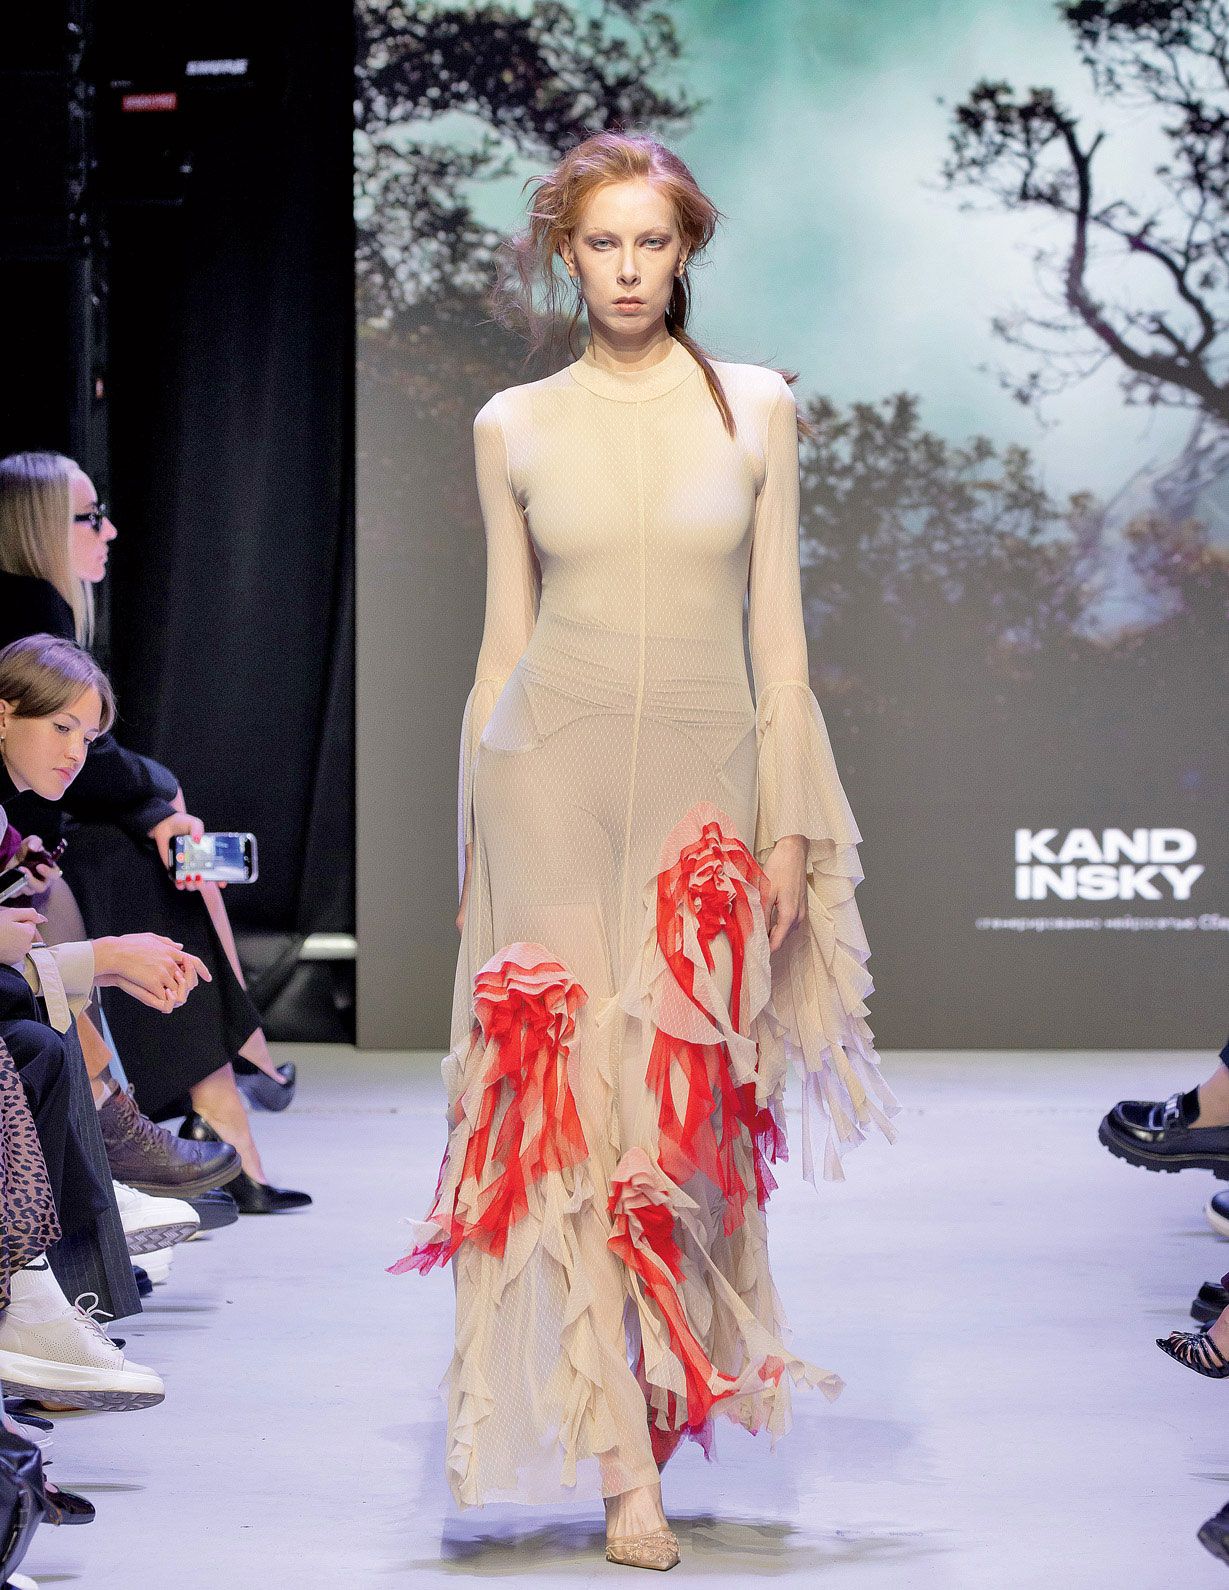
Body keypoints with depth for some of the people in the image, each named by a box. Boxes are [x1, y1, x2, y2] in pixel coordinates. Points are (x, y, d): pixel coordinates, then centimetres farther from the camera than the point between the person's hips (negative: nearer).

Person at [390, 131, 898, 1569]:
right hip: (552, 770, 0)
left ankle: (675, 1382, 21)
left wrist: (791, 824, 0)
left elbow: (776, 629, 5)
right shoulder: (515, 427, 5)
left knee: (685, 1094, 2)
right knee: (575, 1097, -6)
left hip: (705, 776, 1)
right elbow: (502, 639, 8)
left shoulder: (755, 409, 5)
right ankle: (622, 1458, -5)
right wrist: (471, 839, 7)